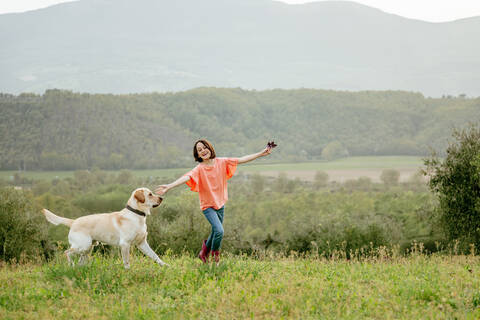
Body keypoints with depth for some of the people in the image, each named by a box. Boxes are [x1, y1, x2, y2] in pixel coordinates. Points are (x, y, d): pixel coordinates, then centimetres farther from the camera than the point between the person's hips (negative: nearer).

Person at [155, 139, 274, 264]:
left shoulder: (221, 162, -3)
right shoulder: (199, 169, -15)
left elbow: (242, 160, -1)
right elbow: (186, 177, -31)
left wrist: (261, 154, -2)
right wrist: (169, 186, -47)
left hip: (220, 204, 5)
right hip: (208, 206, -5)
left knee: (215, 233, 15)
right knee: (219, 231, -20)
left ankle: (204, 251, 43)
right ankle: (215, 254, 6)